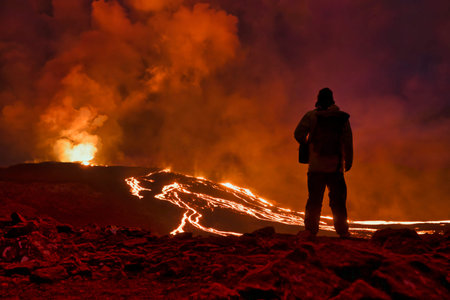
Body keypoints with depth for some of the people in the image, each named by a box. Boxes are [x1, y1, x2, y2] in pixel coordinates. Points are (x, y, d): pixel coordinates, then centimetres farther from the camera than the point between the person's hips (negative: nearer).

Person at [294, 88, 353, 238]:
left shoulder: (311, 116, -1)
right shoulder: (342, 118, 5)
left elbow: (298, 134, -12)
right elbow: (348, 142, 3)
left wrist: (306, 144, 7)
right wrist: (348, 162, 10)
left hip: (316, 165, -1)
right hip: (335, 166, 1)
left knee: (314, 199, 5)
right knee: (338, 200, 8)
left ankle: (310, 230, 1)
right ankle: (342, 231, 6)